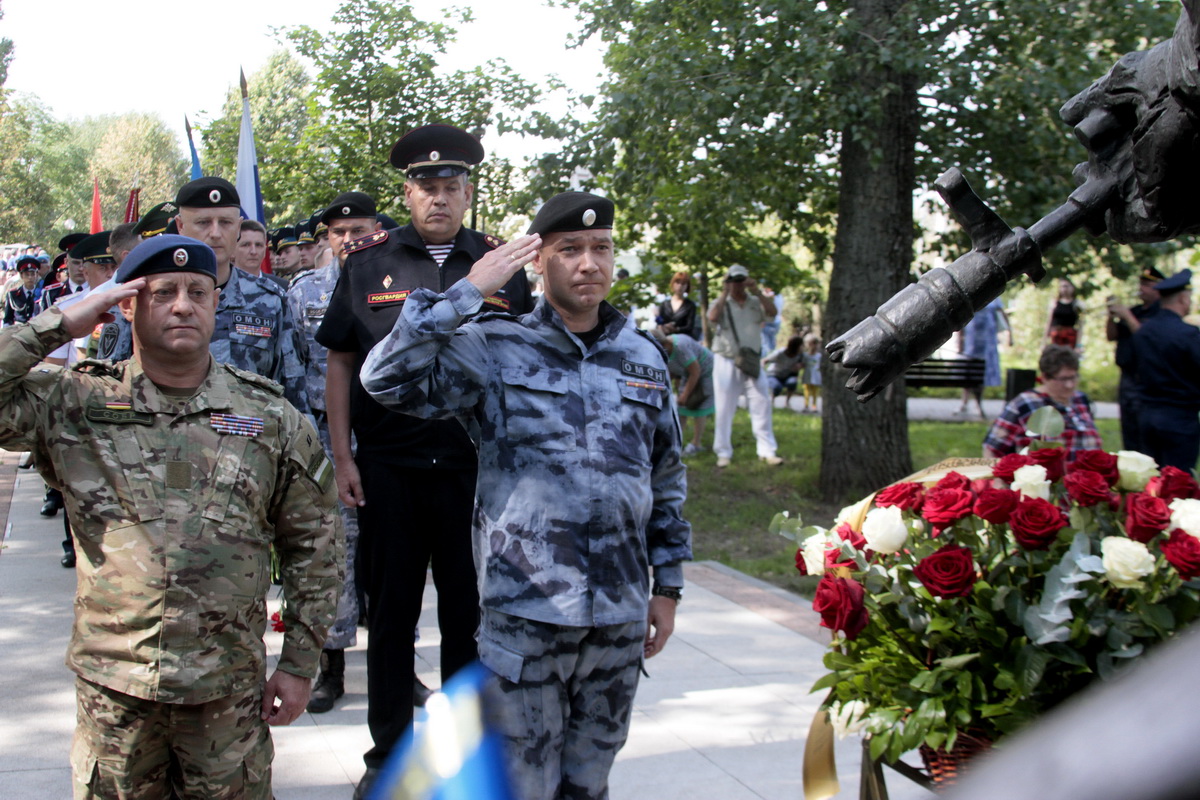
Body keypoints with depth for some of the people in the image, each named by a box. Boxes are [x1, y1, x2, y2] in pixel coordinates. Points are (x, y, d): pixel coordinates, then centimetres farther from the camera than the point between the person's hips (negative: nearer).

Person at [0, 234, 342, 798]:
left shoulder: (270, 417, 1)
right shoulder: (75, 404, 0)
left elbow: (312, 545, 5)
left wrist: (299, 665, 3)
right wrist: (60, 324, -10)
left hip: (229, 691, 0)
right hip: (112, 686, 0)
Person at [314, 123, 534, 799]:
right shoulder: (369, 262, 3)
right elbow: (340, 362, 5)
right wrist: (343, 457, 0)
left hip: (476, 468, 0)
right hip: (387, 470, 0)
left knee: (470, 614, 11)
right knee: (391, 612, 10)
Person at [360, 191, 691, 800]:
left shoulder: (644, 357, 9)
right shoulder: (496, 348, -4)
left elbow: (666, 479, 14)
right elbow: (386, 378, -17)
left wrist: (667, 585, 12)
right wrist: (467, 292, -17)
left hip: (620, 614, 4)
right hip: (524, 610, -4)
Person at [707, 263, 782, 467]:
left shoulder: (756, 303, 10)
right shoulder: (721, 303, 4)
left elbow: (772, 312, -9)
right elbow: (713, 317, -17)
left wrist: (757, 292, -16)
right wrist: (725, 293, -13)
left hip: (752, 363, 2)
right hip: (726, 362, -2)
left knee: (761, 406, -2)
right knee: (725, 409, 1)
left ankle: (767, 451, 4)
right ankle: (723, 452, 10)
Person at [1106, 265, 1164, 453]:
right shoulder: (1135, 311, 16)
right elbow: (1112, 336, 15)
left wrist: (1127, 316, -17)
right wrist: (1112, 316, -1)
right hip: (1127, 378, 8)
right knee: (1129, 432, 14)